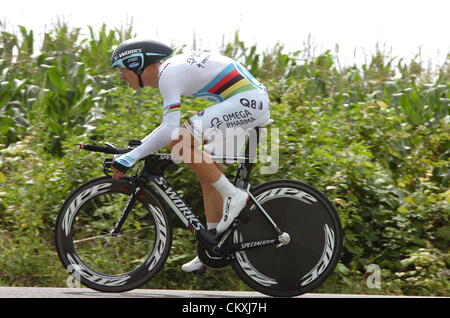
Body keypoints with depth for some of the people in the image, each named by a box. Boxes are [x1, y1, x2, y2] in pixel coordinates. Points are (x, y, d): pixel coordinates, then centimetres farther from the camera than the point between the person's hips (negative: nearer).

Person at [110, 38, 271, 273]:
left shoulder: (169, 74, -14)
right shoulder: (170, 68, 16)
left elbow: (171, 129, -24)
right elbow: (171, 123, 28)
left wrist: (130, 158, -22)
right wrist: (140, 146, 23)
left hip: (246, 101, -10)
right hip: (253, 101, 10)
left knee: (178, 142, -18)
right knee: (207, 172, 12)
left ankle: (232, 196, -9)